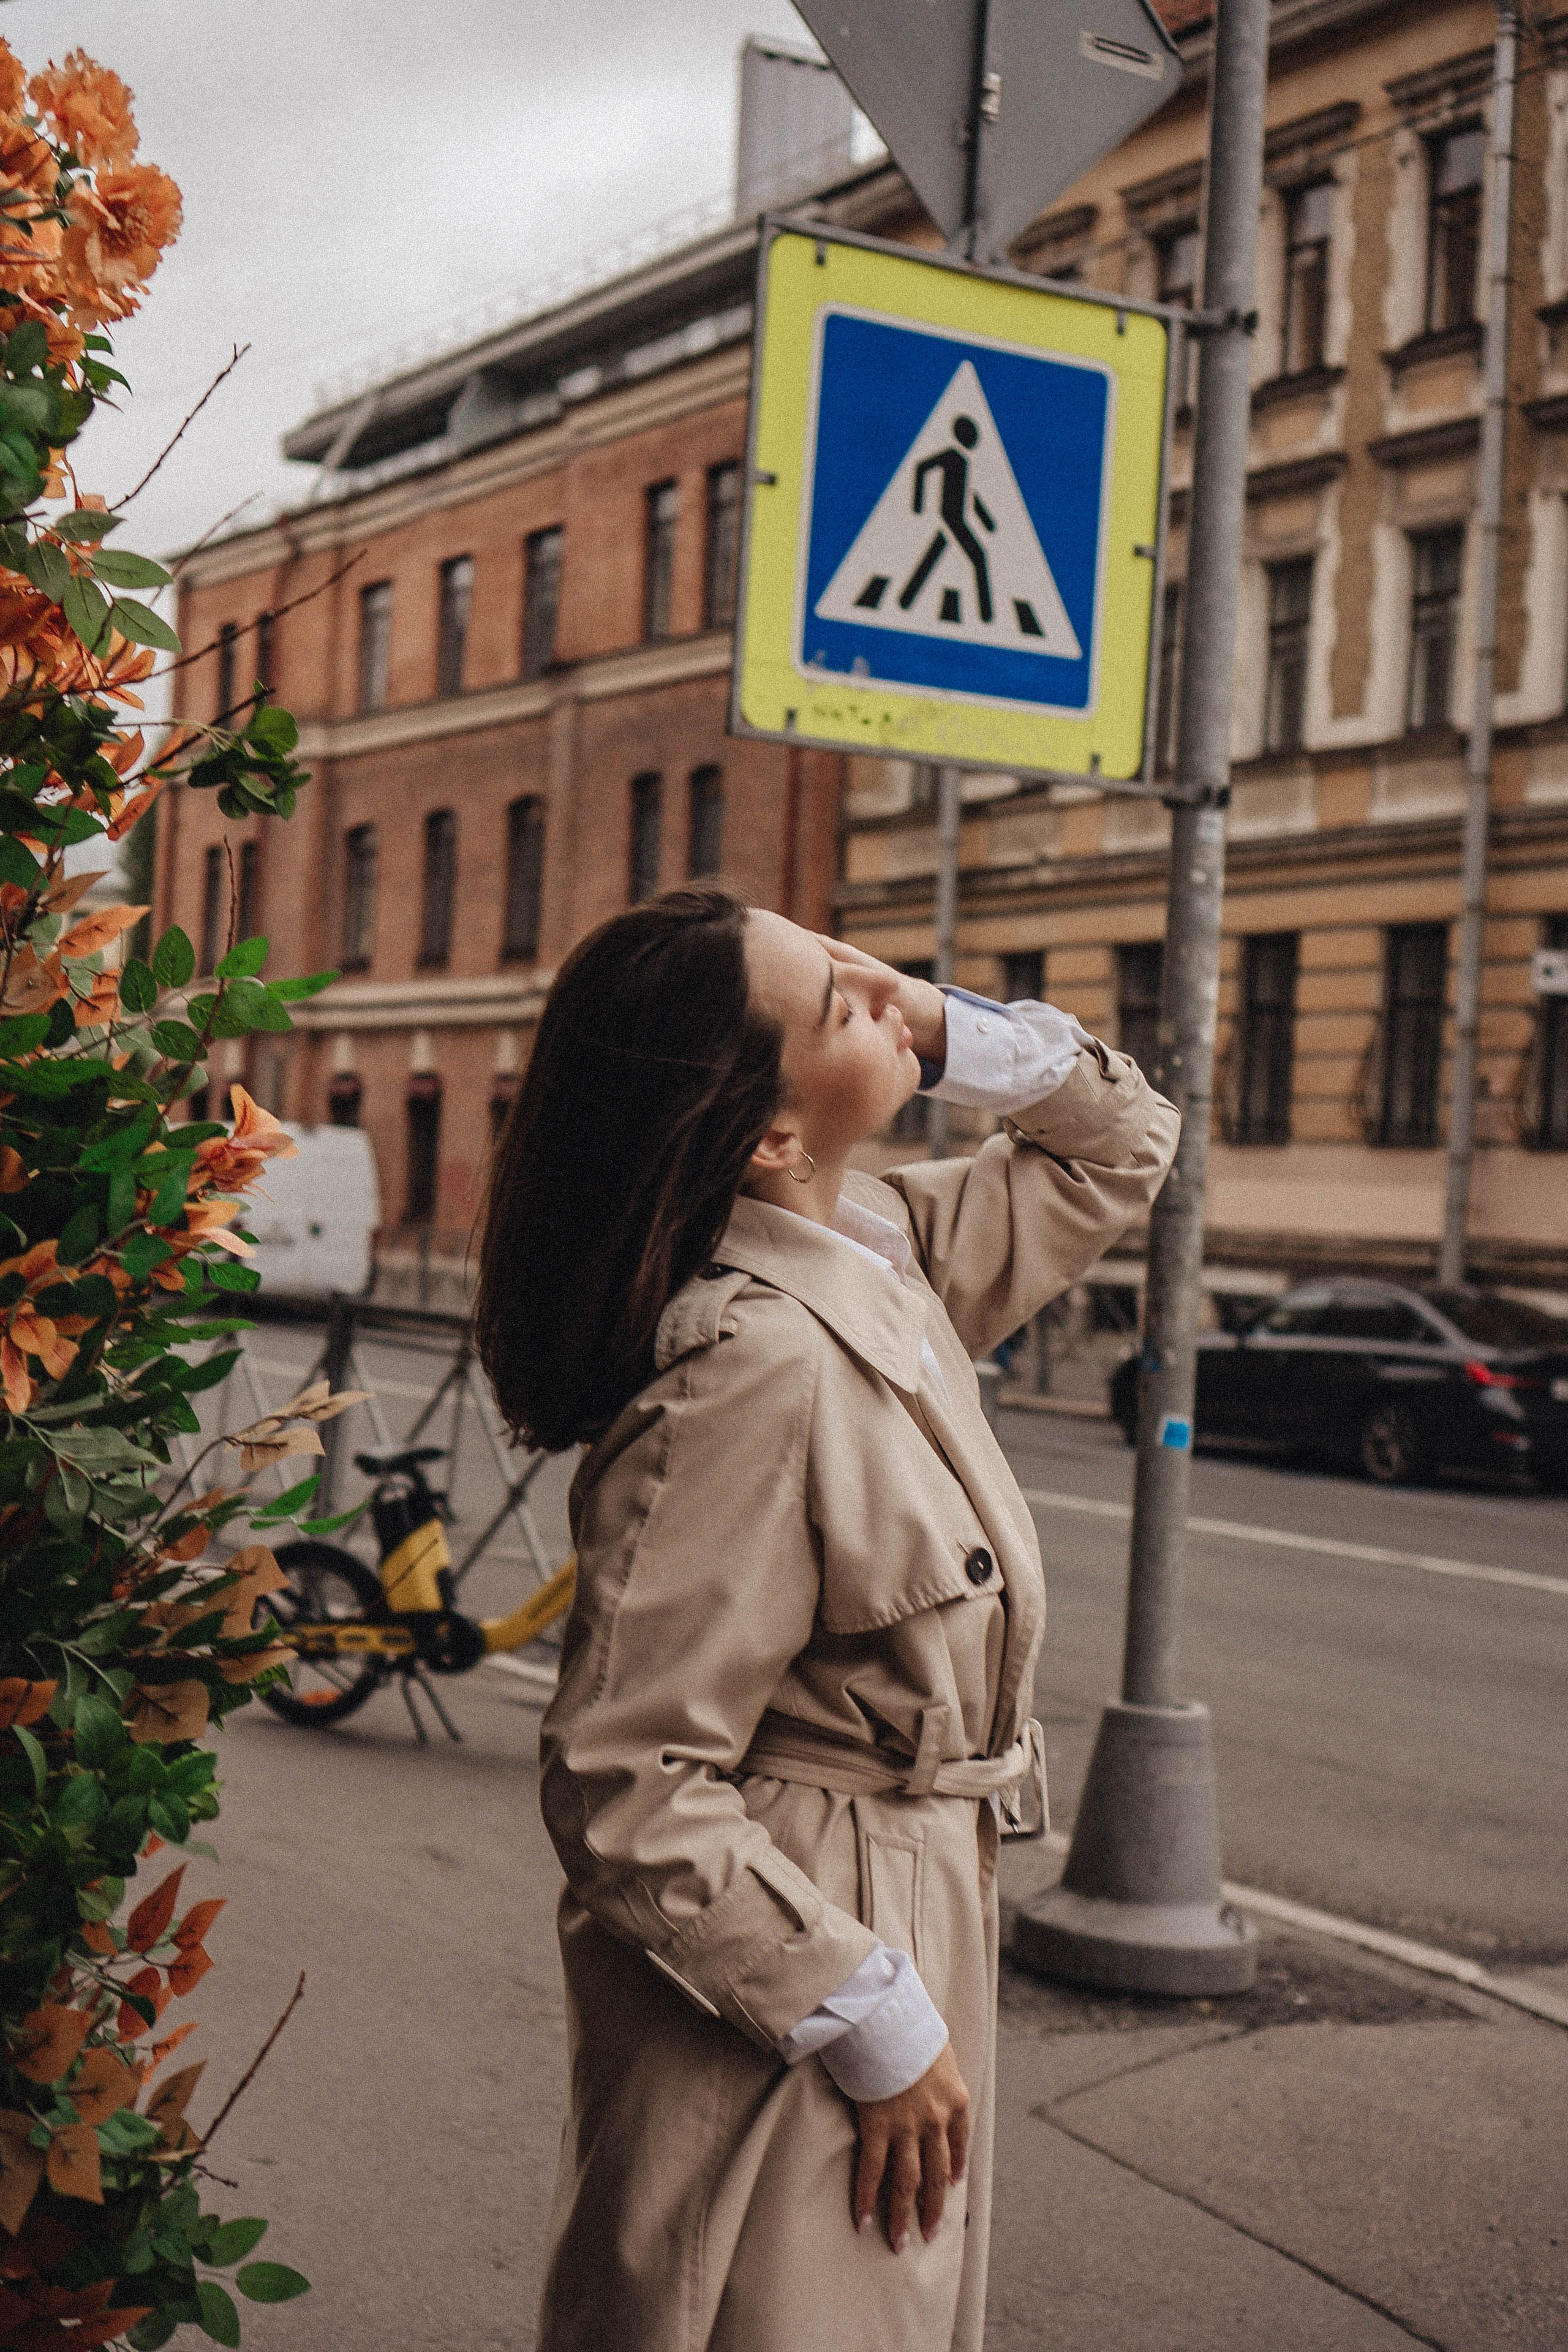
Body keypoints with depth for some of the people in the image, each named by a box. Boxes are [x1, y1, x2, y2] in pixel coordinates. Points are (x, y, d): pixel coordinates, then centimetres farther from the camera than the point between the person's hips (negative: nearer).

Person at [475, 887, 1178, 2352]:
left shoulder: (893, 1258, 0)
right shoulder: (752, 1367, -26)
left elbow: (1118, 1145, 17)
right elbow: (625, 1786, -25)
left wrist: (949, 1036, -3)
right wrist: (874, 2027, -18)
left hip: (918, 1934, 9)